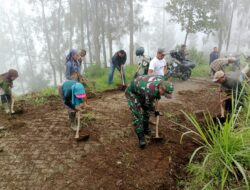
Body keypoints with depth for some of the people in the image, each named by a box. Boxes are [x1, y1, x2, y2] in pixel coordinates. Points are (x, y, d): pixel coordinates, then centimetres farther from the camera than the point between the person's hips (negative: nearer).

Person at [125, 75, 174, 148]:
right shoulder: (151, 91, -39)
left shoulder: (161, 80, -18)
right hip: (132, 92, -8)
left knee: (146, 110, 13)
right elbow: (148, 104, -18)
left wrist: (158, 95, 8)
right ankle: (141, 138, -6)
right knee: (137, 115, -14)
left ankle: (145, 129, 31)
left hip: (140, 89, 8)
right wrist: (155, 111, -2)